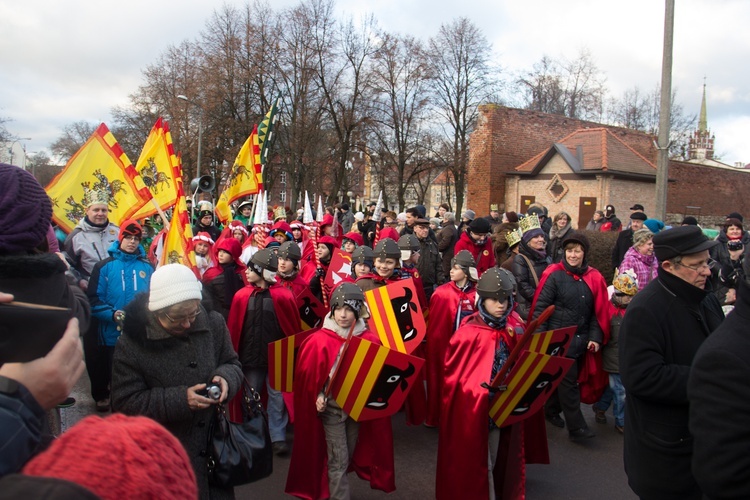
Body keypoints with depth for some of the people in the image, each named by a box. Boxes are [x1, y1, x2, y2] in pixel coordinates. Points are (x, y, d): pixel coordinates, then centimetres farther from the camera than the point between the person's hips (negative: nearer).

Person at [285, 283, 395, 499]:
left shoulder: (370, 339, -7)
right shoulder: (319, 340, -14)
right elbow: (309, 376, -7)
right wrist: (318, 397, -18)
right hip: (331, 406, -3)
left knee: (349, 455, 19)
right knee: (338, 459, 1)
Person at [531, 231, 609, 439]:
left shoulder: (594, 278, 3)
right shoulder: (554, 275, -9)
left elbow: (599, 312, 6)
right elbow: (540, 307, -9)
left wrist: (596, 337, -3)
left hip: (580, 340, 4)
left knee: (563, 378, 15)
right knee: (568, 381, -2)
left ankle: (551, 411, 34)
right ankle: (576, 427, 6)